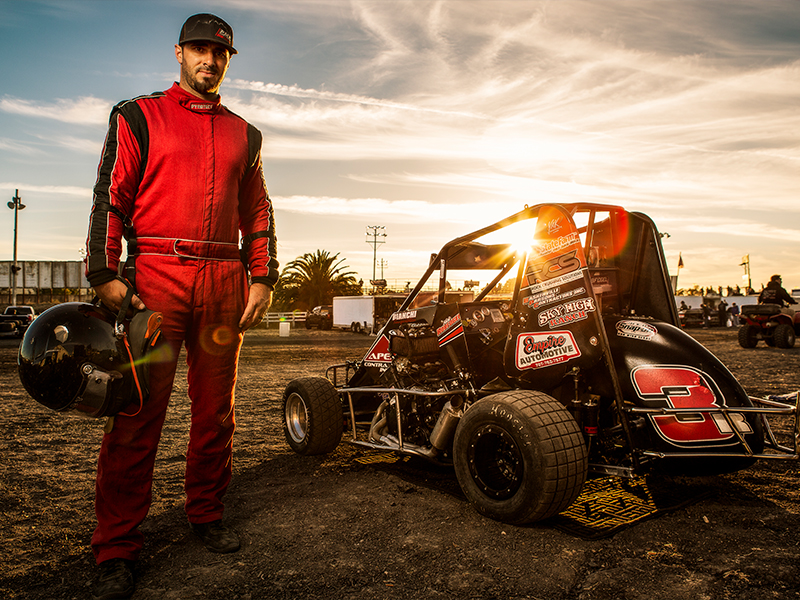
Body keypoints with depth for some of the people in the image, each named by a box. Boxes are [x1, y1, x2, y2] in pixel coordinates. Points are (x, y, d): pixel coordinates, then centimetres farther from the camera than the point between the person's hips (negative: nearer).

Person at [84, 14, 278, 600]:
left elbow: (258, 211, 18)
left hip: (225, 280, 4)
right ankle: (117, 548, 5)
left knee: (216, 408, 7)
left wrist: (262, 278, 8)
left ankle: (208, 513, 22)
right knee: (138, 410, -5)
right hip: (156, 273, -3)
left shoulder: (244, 134, 20)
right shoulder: (139, 116, 11)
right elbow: (111, 195, 3)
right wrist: (104, 273, -7)